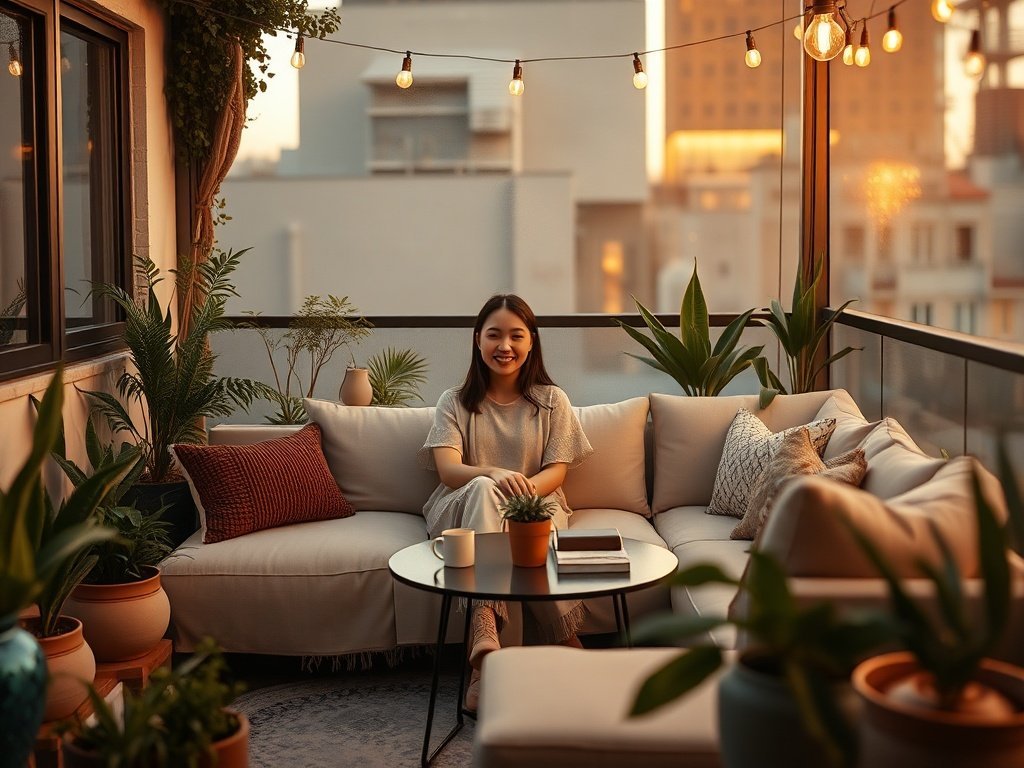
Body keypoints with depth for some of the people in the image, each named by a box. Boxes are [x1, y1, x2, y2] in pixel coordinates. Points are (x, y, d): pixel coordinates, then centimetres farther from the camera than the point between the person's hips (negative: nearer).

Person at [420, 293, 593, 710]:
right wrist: (495, 476, -30)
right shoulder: (455, 402, 10)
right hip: (463, 509, -1)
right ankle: (484, 627, -55)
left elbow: (556, 470, 2)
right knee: (483, 490, -37)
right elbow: (448, 469, -6)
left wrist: (527, 487, -23)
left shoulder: (552, 401, 13)